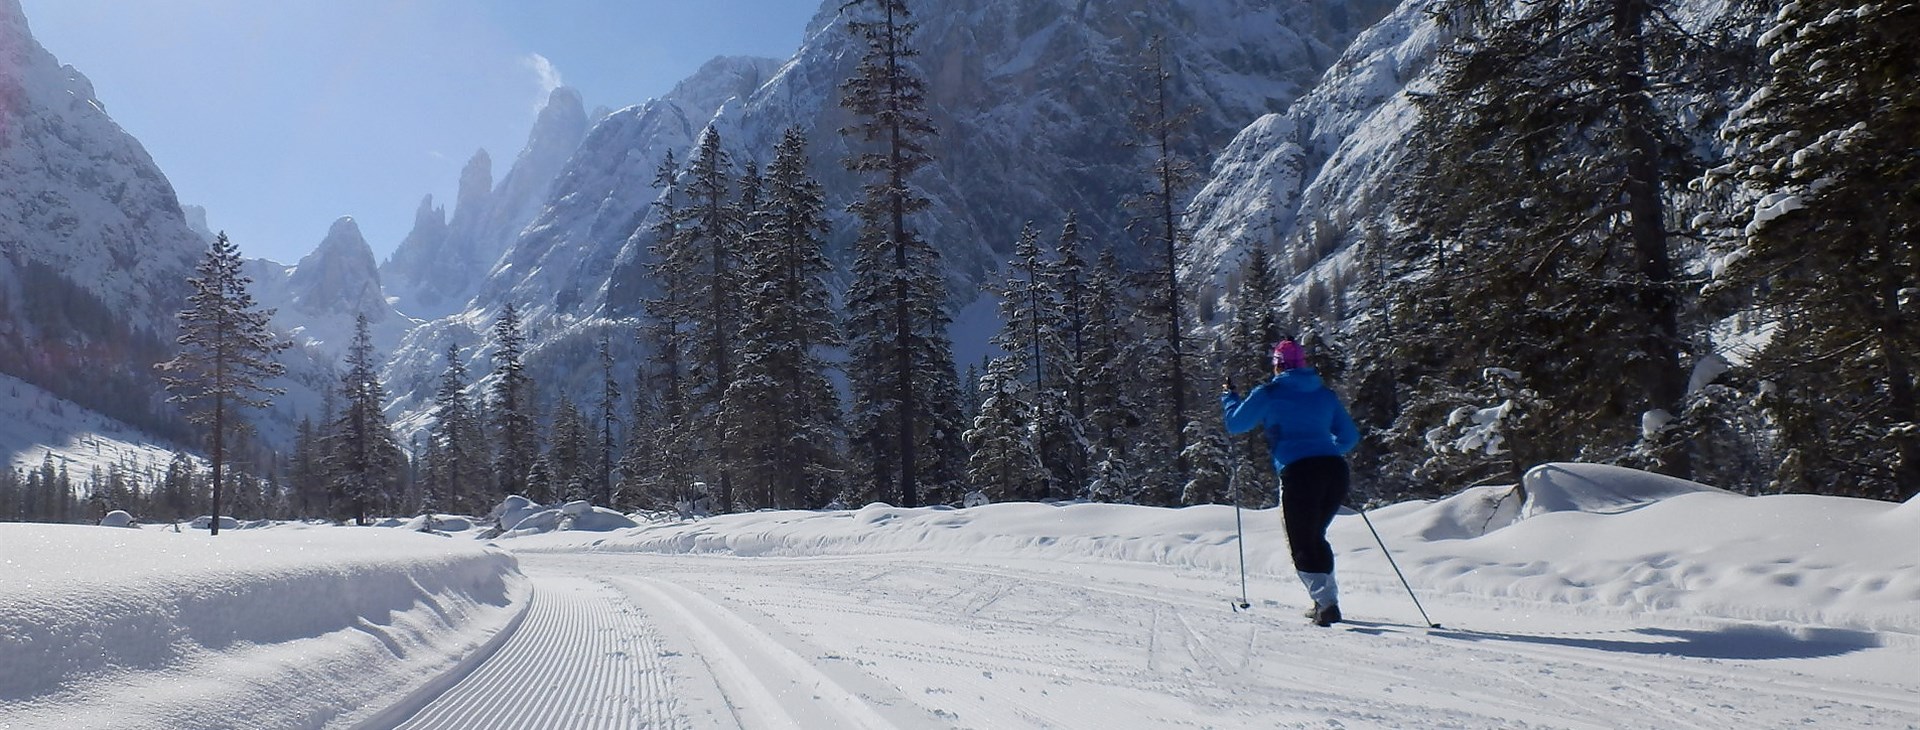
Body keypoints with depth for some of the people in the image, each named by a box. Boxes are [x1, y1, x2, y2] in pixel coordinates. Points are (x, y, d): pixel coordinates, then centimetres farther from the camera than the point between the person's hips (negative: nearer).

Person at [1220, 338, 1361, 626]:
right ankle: (1327, 600, 21)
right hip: (1336, 471, 5)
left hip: (1298, 472, -5)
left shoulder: (1269, 394, 3)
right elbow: (1350, 437, 21)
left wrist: (1228, 397, 30)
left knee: (1302, 543, 3)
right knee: (1316, 536, 22)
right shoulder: (1325, 394, 17)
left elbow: (1235, 424, 12)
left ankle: (1326, 603, -11)